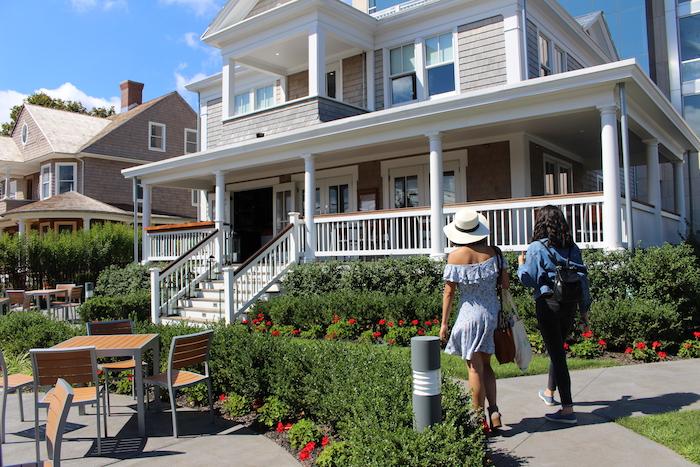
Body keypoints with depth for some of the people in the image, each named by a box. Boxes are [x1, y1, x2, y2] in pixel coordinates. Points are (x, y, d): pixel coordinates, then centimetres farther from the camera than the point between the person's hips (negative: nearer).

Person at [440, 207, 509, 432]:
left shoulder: (455, 256, -11)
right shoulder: (493, 252, -2)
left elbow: (449, 292, -8)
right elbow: (505, 283, 2)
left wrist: (444, 323, -2)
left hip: (469, 314, -4)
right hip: (492, 313, 4)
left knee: (475, 368, 6)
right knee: (485, 365, 18)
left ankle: (480, 420, 14)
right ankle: (494, 412, 11)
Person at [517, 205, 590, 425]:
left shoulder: (537, 248, -9)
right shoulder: (572, 247, 6)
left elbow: (528, 279, -7)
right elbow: (582, 276, 7)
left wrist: (521, 264, 13)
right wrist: (584, 308, 13)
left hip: (548, 304, -6)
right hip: (570, 304, 6)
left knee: (556, 353, -2)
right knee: (557, 348, 22)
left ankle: (567, 409, -1)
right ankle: (549, 392, 40)